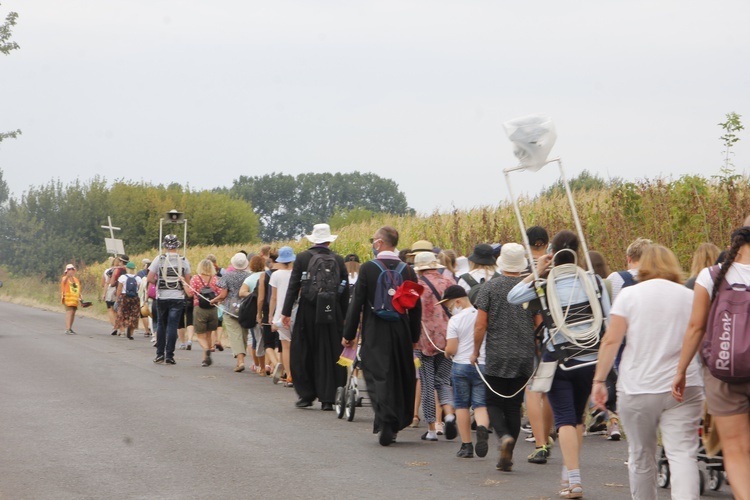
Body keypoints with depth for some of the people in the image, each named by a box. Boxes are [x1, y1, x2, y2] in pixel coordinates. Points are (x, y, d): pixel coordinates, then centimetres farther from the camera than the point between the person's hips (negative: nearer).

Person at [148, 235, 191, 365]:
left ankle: (160, 354, 15)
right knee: (172, 326, 1)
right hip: (178, 297, 0)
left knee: (161, 325, 14)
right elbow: (188, 281, 5)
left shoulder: (159, 259, -4)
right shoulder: (184, 261, -1)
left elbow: (150, 278, -5)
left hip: (162, 297, 0)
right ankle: (169, 355, -2)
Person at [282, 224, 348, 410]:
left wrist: (286, 312, 0)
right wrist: (343, 317, 10)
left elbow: (293, 286, -4)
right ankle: (327, 399, 5)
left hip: (307, 312, -1)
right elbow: (345, 291, 4)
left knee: (302, 354, 11)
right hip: (332, 314, 1)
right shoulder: (338, 260, 3)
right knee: (328, 355, 6)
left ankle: (306, 395, 12)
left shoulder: (302, 258, -3)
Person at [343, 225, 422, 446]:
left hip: (375, 335, -3)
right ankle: (396, 425, 23)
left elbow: (357, 303, -7)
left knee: (378, 377, -1)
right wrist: (414, 337, 15)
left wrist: (349, 334, 0)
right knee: (400, 377, 14)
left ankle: (385, 422, -15)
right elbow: (416, 308, 5)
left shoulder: (367, 269, -9)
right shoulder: (408, 271, 1)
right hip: (401, 334, 3)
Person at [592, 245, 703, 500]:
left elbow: (611, 341, -5)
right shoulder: (690, 297, 8)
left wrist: (599, 380, 0)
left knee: (641, 457, 12)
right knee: (683, 454, -7)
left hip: (637, 390, -1)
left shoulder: (629, 295, 1)